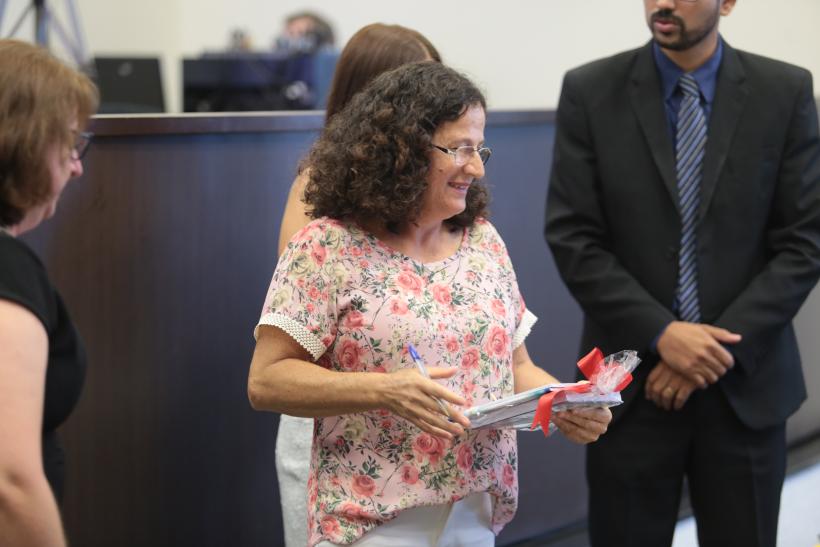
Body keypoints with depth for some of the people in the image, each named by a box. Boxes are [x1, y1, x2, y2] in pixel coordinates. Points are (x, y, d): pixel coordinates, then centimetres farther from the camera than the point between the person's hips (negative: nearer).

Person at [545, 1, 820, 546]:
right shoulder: (590, 91, -2)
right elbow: (573, 239, -5)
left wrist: (723, 345, -12)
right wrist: (660, 334, -15)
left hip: (746, 384, 1)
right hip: (631, 382, 0)